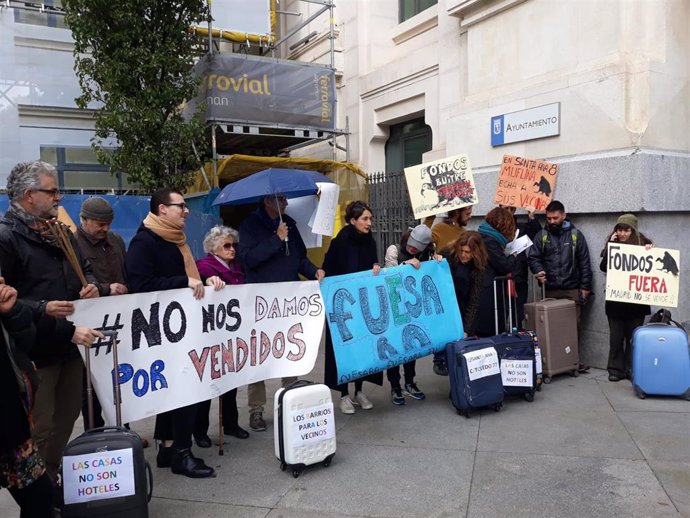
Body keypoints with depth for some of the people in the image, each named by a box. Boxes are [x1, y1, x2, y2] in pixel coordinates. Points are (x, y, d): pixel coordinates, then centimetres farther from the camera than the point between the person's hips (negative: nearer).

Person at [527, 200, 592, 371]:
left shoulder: (575, 234, 4)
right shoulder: (541, 235, 6)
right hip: (550, 289, 1)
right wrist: (538, 270, -17)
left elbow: (584, 262, 4)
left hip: (572, 289, -1)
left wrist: (585, 287, 0)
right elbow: (532, 257, 4)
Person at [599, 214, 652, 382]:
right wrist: (611, 246, -12)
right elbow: (603, 267, -7)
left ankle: (632, 369, 16)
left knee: (633, 336, 6)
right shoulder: (612, 244, 4)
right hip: (615, 300, 1)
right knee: (616, 336, 6)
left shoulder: (643, 243, 0)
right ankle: (615, 369, 14)